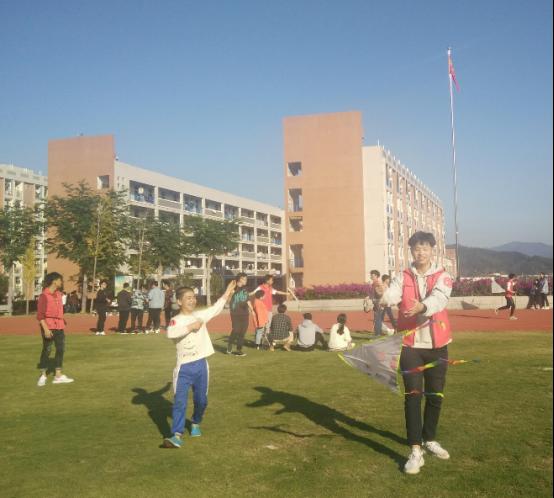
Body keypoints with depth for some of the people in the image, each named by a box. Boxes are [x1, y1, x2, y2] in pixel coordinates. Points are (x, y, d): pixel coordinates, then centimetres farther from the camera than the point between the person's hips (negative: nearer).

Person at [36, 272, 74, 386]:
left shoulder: (58, 294, 12)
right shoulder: (44, 295, -11)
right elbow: (40, 314, -14)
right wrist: (45, 329, -20)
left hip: (59, 326, 8)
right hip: (48, 325, -8)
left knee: (61, 349, 7)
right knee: (46, 350, -1)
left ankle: (58, 375, 14)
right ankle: (43, 376, 10)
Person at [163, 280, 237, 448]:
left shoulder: (200, 315, 8)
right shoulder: (176, 320, -9)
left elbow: (216, 309, 19)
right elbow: (170, 333, -29)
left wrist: (227, 293, 16)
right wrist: (190, 327, -28)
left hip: (201, 365, 5)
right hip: (184, 367, -4)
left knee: (201, 400, 15)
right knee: (180, 401, -10)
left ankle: (196, 424, 40)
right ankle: (177, 435, -8)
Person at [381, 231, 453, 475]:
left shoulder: (442, 277, 0)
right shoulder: (403, 277, 3)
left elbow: (439, 298, -22)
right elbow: (392, 293, -18)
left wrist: (422, 306, -43)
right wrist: (385, 297, -43)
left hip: (437, 345, 1)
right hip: (410, 345, -1)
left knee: (435, 395, 12)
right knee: (413, 395, -4)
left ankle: (429, 439, 32)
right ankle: (415, 451, 0)